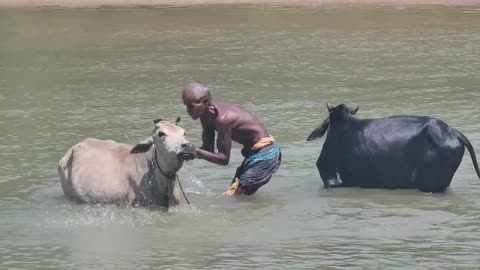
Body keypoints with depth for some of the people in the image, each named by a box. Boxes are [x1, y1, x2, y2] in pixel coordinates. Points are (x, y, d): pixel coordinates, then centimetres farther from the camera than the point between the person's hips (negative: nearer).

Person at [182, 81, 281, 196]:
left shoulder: (222, 118, -28)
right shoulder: (207, 116, 1)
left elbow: (223, 158, -25)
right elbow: (208, 150, 5)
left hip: (265, 155, -10)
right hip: (254, 152, 10)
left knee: (233, 196, -14)